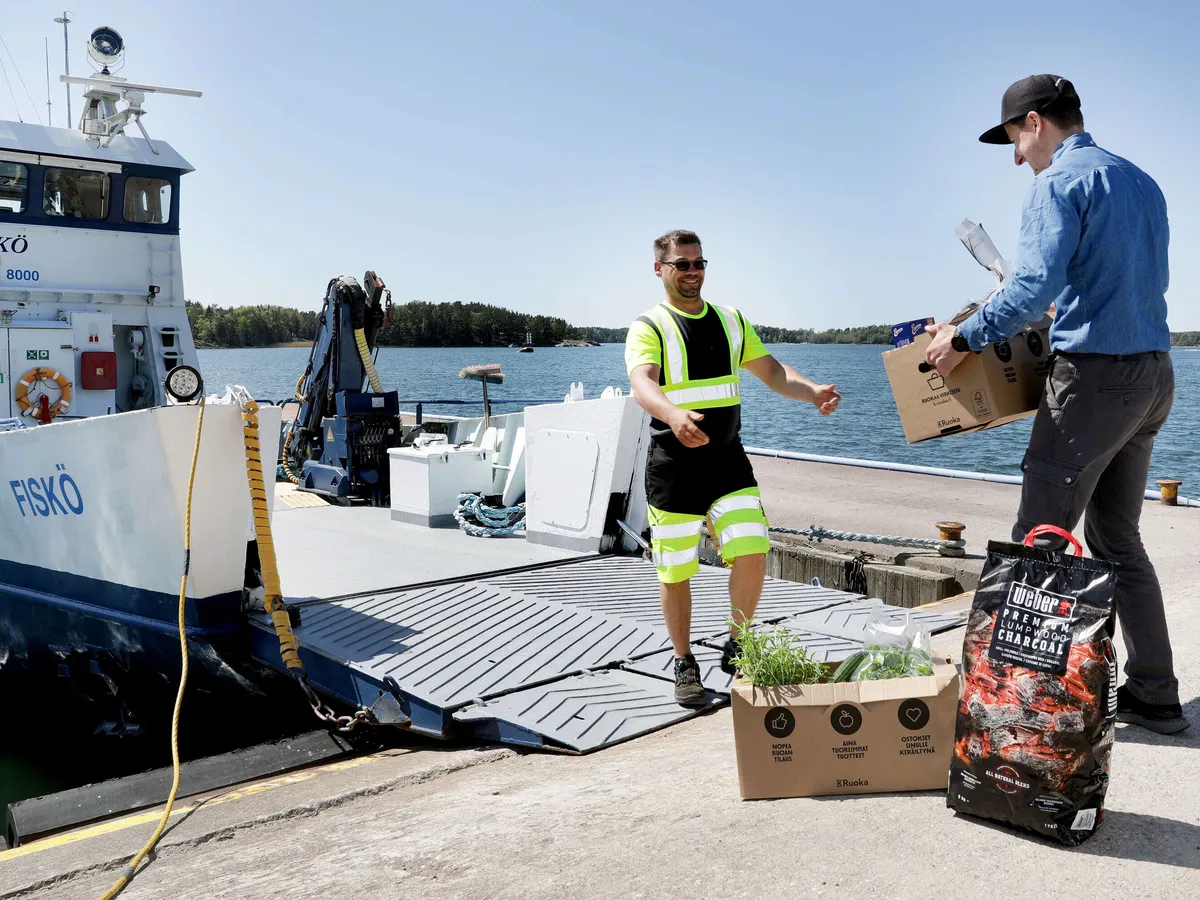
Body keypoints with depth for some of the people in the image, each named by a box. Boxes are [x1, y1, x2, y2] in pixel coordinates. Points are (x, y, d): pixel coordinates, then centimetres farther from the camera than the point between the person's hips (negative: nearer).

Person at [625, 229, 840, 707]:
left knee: (752, 553, -10)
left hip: (728, 462, 4)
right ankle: (685, 665, 24)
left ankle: (736, 647, 14)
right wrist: (675, 415, -46)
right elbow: (642, 383, -24)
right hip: (673, 468, -3)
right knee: (675, 572, 4)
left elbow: (771, 371, 10)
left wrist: (813, 391, -11)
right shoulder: (649, 328, -6)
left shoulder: (732, 321, 12)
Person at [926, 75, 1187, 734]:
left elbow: (1035, 285, -21)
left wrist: (966, 336, -12)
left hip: (1094, 376, -9)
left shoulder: (1059, 181, -8)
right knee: (1117, 539, 15)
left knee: (1038, 539, -3)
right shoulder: (1141, 182, 18)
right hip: (1153, 375, 9)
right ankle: (1154, 696, 18)